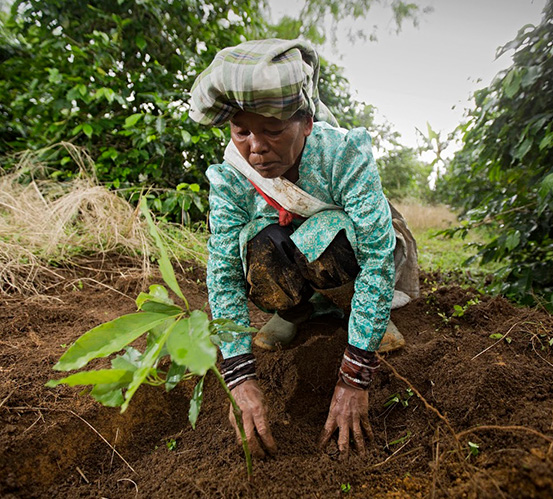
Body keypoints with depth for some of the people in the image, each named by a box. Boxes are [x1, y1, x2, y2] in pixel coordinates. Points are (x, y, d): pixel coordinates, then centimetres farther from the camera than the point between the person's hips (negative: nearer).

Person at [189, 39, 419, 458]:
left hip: (360, 248, -1)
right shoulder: (229, 178, -22)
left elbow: (378, 257, -35)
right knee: (258, 240, -32)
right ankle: (298, 311, 0)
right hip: (289, 261, 2)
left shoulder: (344, 152, -30)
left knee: (324, 235, -36)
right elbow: (224, 274, -23)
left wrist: (354, 377, -36)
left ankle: (374, 317, -5)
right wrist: (240, 378, -32)